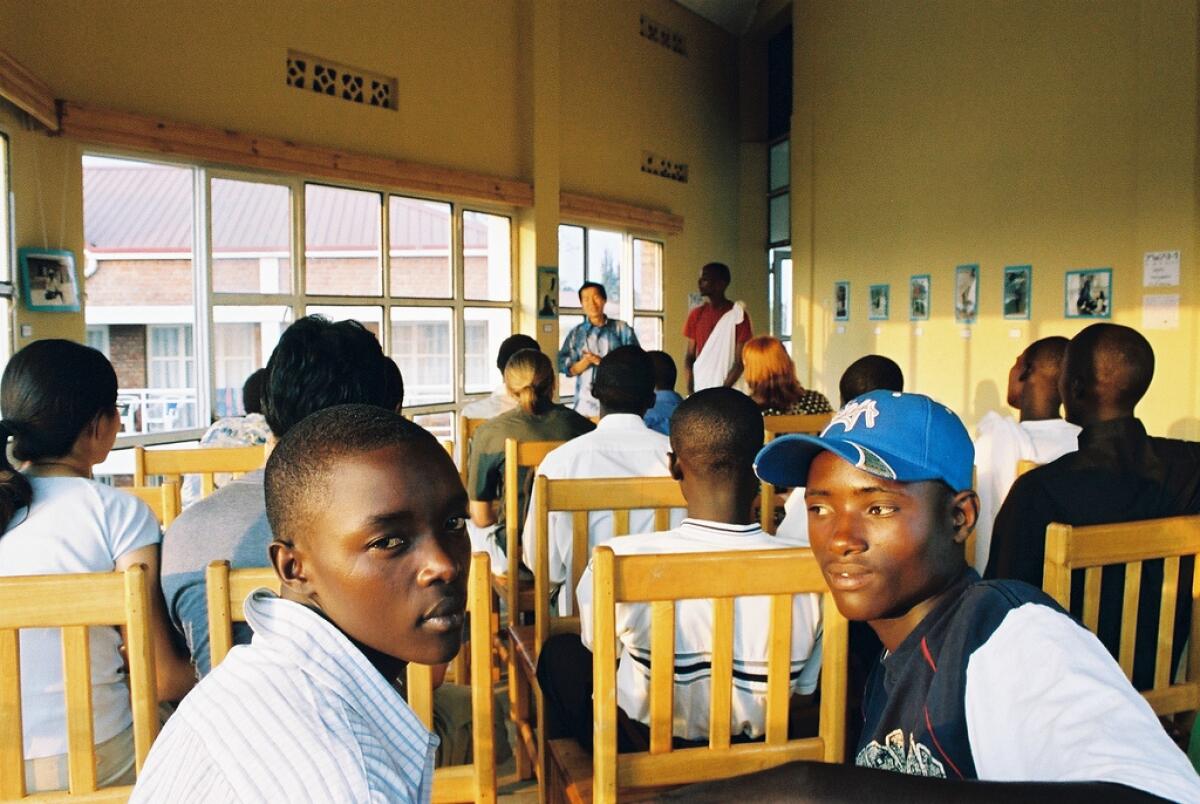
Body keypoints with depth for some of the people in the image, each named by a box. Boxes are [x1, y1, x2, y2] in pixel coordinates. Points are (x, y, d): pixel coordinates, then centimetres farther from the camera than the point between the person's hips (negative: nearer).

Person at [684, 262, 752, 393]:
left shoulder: (738, 314, -5)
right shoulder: (696, 314, 8)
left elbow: (740, 362, -7)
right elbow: (689, 357, 8)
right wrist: (690, 391, -5)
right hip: (698, 390, 4)